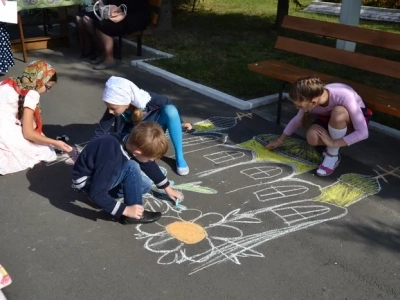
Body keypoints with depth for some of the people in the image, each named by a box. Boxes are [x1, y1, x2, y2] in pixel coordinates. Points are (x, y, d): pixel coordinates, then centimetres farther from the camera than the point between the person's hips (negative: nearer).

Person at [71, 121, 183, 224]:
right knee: (131, 167, -28)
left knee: (145, 186, 2)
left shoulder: (132, 142, -14)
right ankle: (131, 215, -16)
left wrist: (167, 188, 13)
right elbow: (97, 194, -33)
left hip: (103, 173, 8)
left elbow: (150, 165, 4)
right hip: (86, 182, -8)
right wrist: (125, 210, -30)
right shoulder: (110, 158, -37)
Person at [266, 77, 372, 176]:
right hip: (330, 116, 4)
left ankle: (333, 156, -17)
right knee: (312, 137, -28)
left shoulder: (344, 96, -39)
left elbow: (363, 133, -35)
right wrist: (280, 140, 6)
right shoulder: (309, 102, -24)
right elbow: (297, 120, -1)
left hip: (355, 117, -3)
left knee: (338, 112, -38)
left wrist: (333, 143, -36)